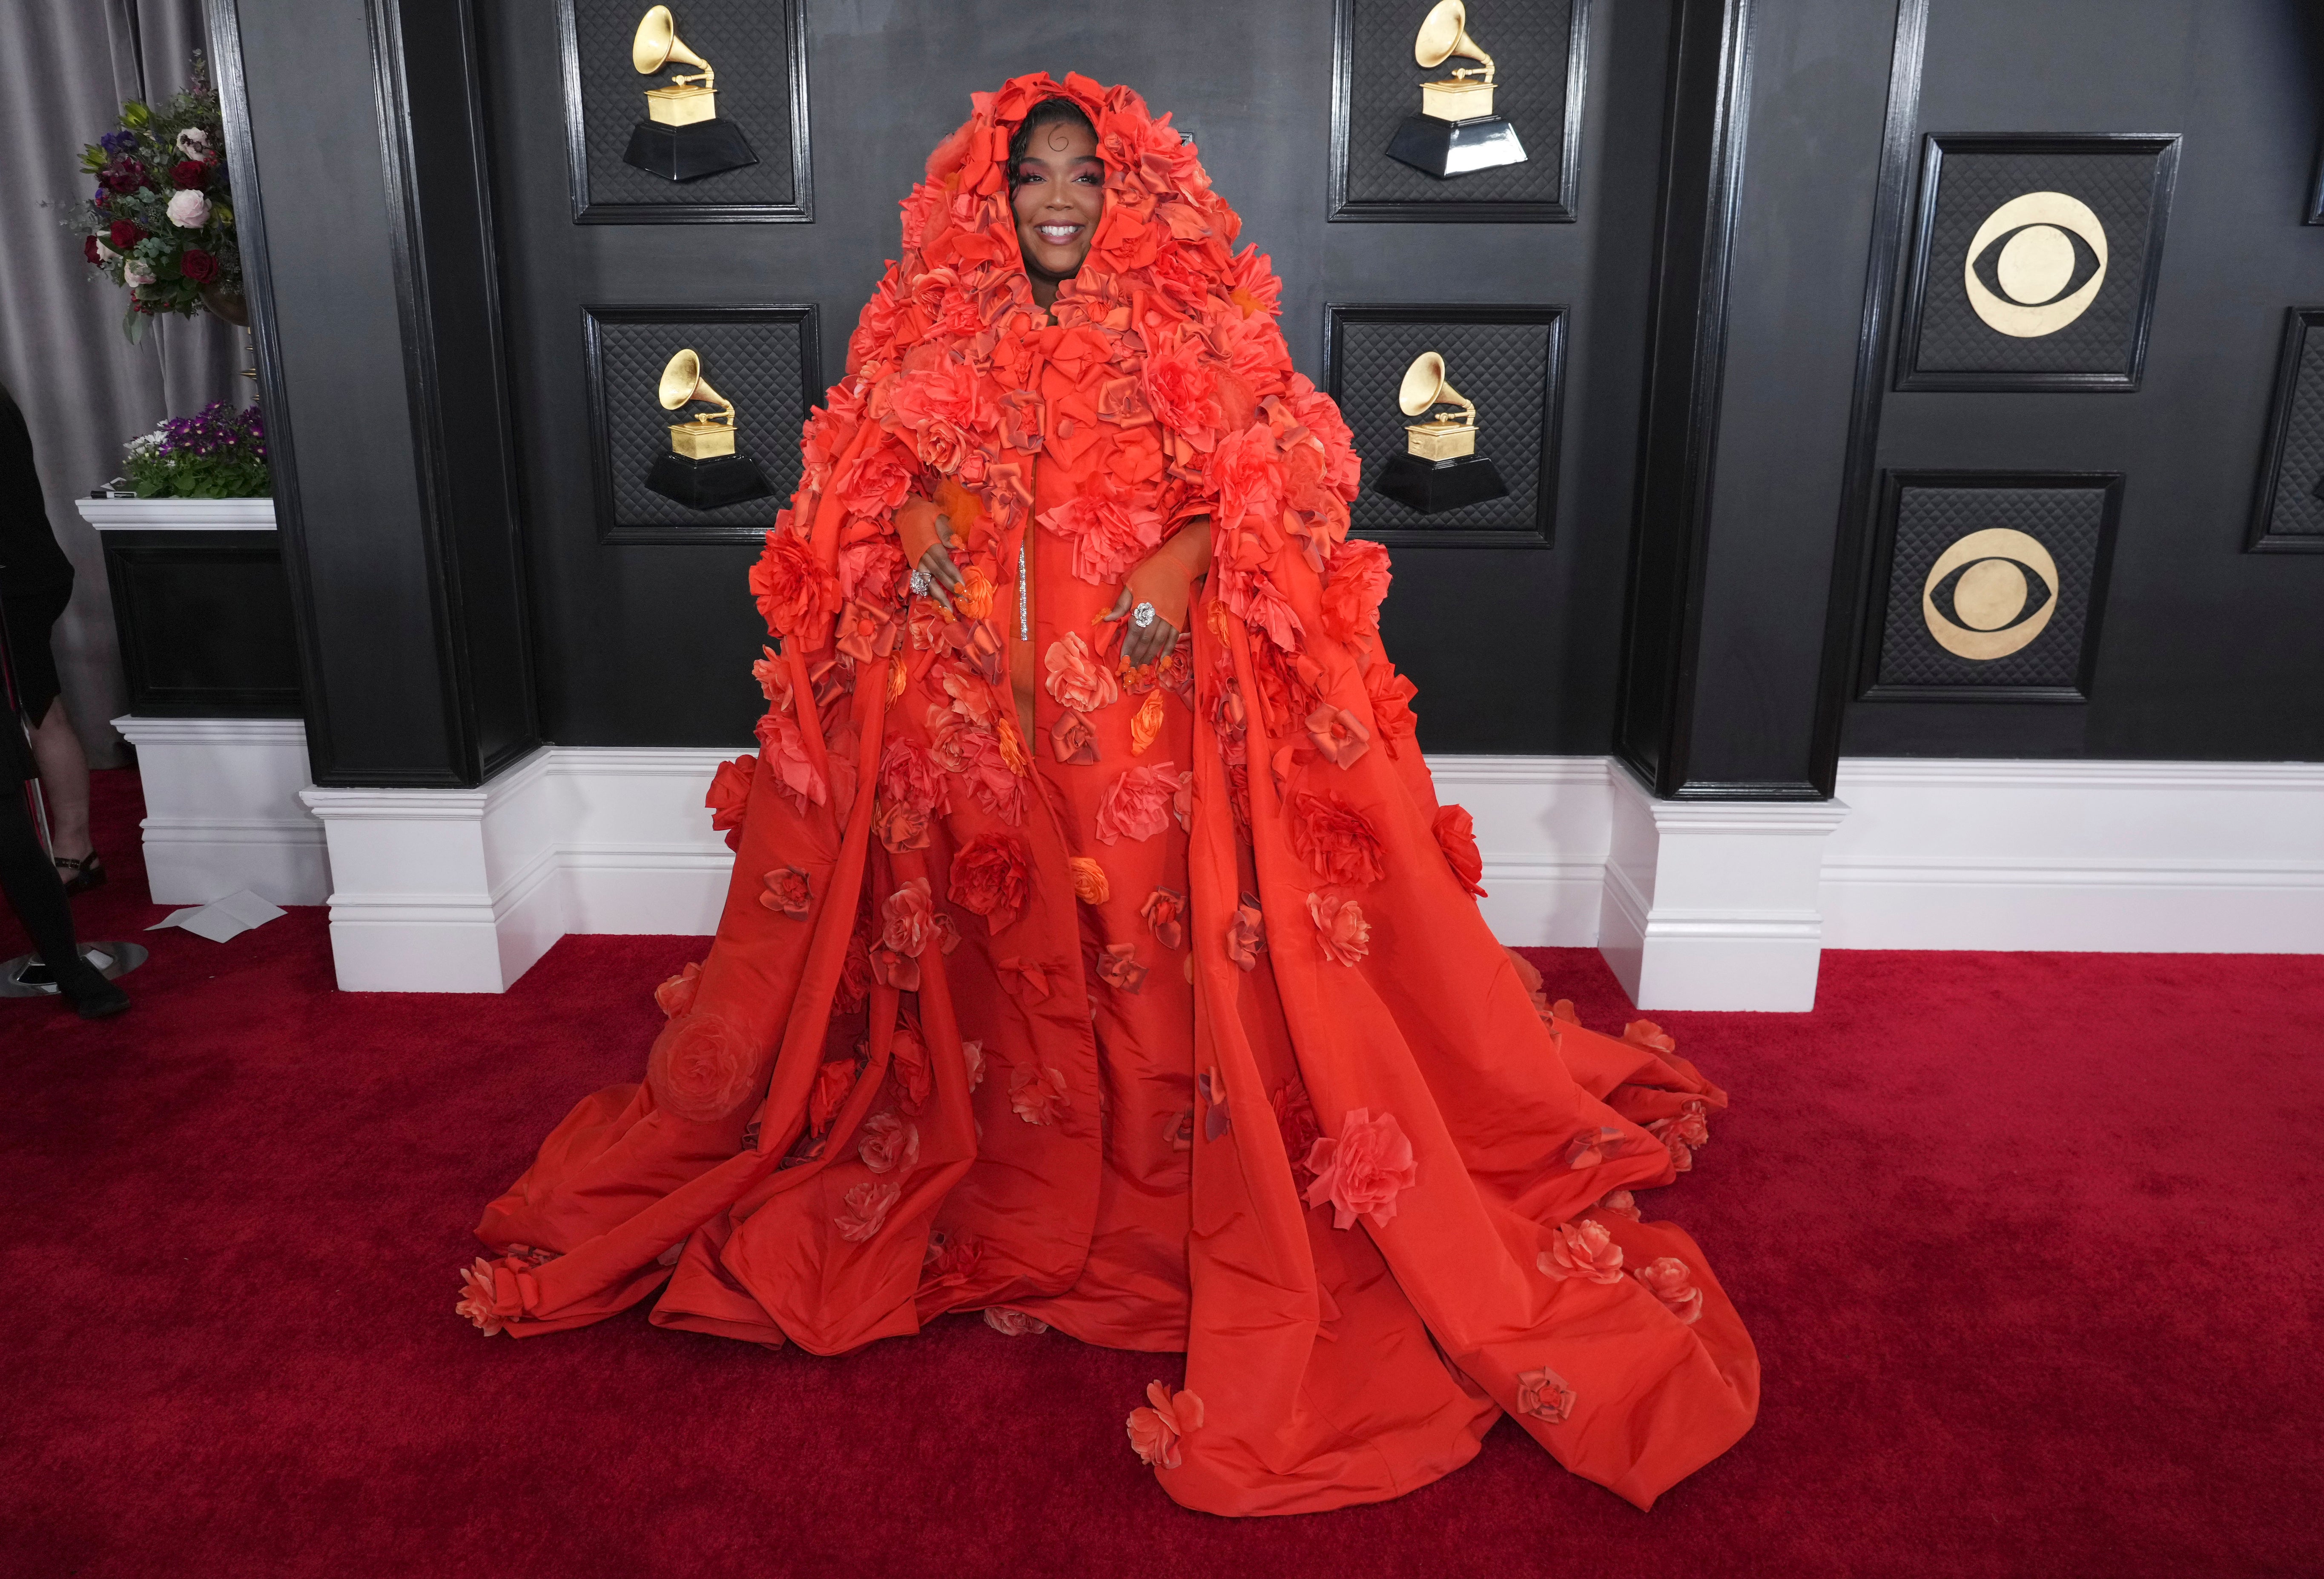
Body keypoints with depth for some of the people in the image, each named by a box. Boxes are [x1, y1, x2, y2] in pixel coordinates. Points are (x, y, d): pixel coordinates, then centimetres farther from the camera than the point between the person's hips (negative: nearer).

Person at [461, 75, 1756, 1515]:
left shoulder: (1194, 326, 6)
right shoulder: (939, 331, 13)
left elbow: (1269, 476, 0)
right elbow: (878, 472, 16)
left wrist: (1189, 557, -18)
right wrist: (915, 519, -6)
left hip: (1152, 690, -2)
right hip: (974, 704, 3)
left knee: (1165, 934, -3)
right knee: (996, 923, 8)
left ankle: (1174, 1195, 13)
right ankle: (1007, 1181, 25)